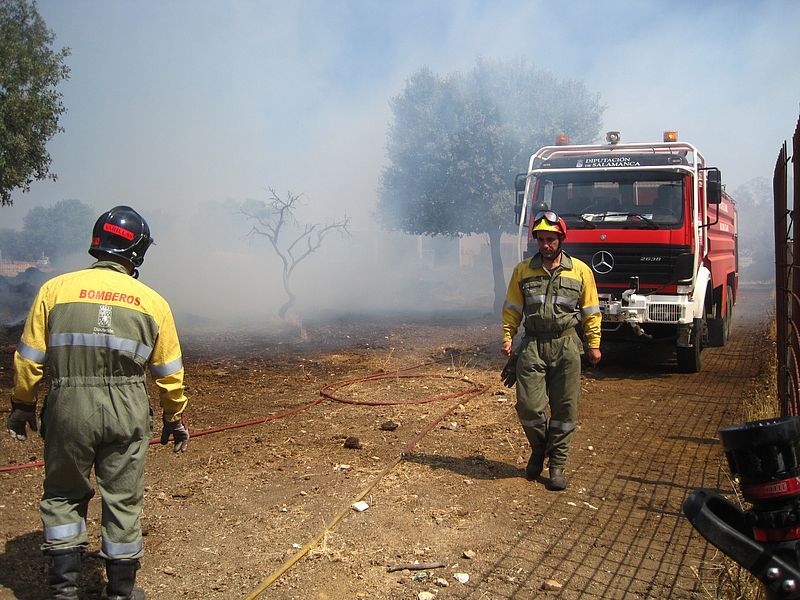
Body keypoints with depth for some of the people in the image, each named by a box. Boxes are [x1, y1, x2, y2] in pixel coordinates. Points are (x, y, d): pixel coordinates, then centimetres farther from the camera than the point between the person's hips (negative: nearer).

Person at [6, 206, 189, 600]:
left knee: (63, 495, 18)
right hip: (126, 414, 0)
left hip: (67, 409, 0)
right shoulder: (152, 302, 2)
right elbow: (169, 371, 6)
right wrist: (175, 417, 18)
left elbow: (29, 358, 2)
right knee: (123, 500, 12)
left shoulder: (55, 289, 0)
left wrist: (21, 405, 15)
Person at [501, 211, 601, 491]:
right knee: (529, 405, -6)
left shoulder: (580, 271, 4)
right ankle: (539, 449, 22)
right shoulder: (523, 270, 6)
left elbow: (591, 312, 8)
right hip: (532, 346, 0)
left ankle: (557, 464, 16)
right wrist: (507, 337, -1)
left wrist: (594, 345, 5)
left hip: (566, 346, 0)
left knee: (565, 409, 3)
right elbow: (512, 308, 10)